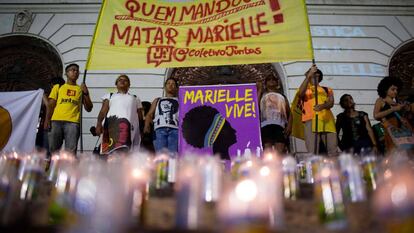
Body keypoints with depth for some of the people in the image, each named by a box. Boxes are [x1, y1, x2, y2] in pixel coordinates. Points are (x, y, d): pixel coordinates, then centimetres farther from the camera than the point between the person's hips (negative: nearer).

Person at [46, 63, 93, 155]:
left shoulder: (81, 89, 20)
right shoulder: (57, 87, 21)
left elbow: (89, 108, 14)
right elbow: (51, 105, 14)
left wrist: (86, 93, 2)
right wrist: (48, 120, -1)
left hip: (73, 122, -1)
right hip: (56, 121, 1)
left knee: (71, 151, -10)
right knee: (53, 149, -2)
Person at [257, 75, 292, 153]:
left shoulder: (282, 97, 30)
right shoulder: (262, 95, 26)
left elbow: (289, 113, 19)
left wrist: (289, 126, 0)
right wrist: (259, 90, 11)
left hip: (280, 126, 1)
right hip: (266, 125, -1)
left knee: (280, 153, -13)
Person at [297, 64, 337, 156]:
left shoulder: (327, 89, 24)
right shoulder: (305, 89, 19)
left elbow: (331, 103, 6)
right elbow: (300, 93, -6)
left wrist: (322, 106, -19)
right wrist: (309, 75, -14)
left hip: (327, 120, 2)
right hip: (311, 120, -2)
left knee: (333, 150, -6)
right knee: (312, 151, -11)